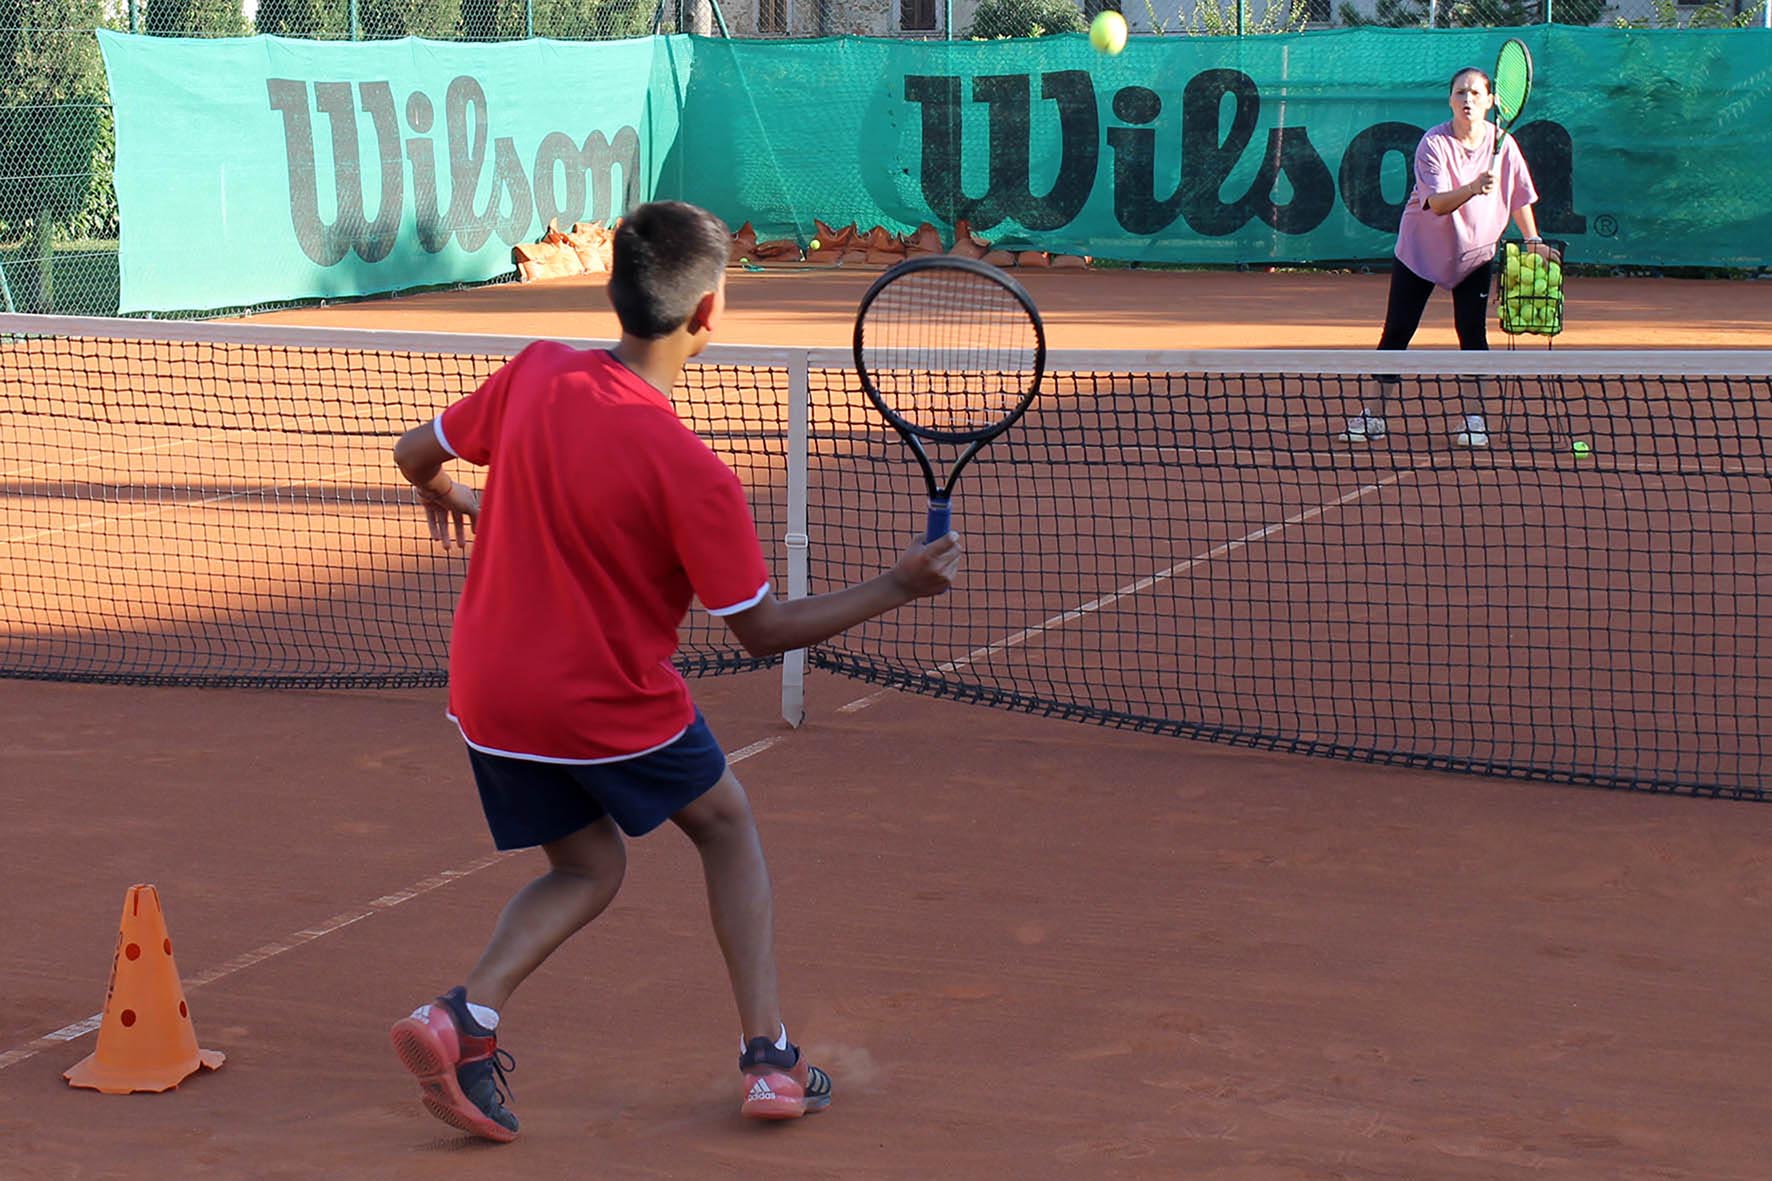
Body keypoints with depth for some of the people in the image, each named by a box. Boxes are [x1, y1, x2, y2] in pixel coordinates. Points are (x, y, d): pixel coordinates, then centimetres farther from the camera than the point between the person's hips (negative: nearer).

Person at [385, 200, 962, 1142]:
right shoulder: (691, 473, -22)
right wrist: (898, 588, -6)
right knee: (726, 822, 21)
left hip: (489, 697, 5)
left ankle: (464, 1013, -3)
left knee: (587, 867, 22)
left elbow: (416, 453, 10)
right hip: (612, 705, -5)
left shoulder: (535, 374, -7)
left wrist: (445, 496, 34)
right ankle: (768, 1058, 17)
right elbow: (761, 629, -14)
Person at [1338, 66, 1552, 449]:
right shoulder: (1434, 143, -19)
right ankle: (1373, 416, 6)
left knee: (1472, 332, -8)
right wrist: (1473, 188, -47)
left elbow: (1519, 196, 6)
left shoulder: (1502, 144, -9)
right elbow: (1437, 203, -30)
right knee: (1397, 331, -1)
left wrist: (1532, 240, 1)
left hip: (1474, 252, 2)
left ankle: (1475, 417, 0)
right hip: (1421, 249, -2)